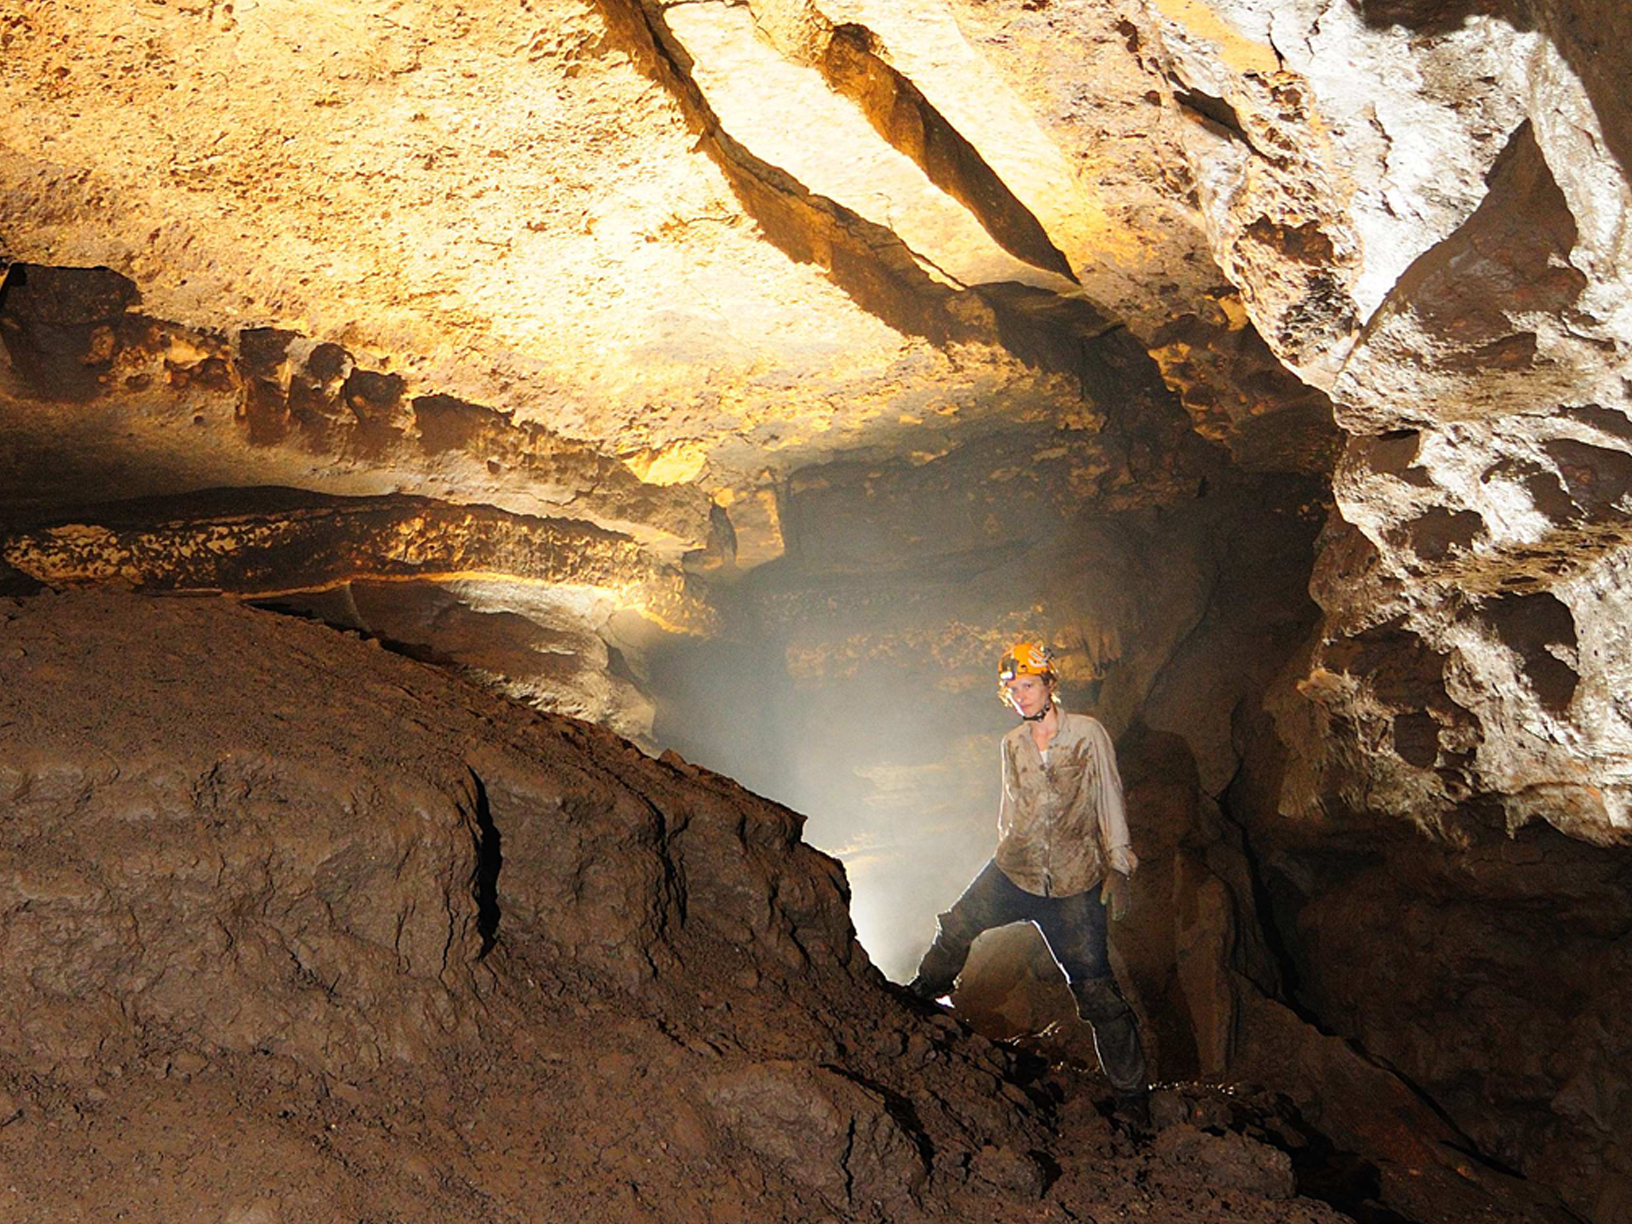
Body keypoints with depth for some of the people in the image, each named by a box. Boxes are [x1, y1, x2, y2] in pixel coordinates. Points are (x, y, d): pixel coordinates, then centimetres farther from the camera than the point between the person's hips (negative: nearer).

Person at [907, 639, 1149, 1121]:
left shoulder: (1088, 733, -4)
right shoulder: (1012, 744, 9)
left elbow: (1110, 800, -2)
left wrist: (1118, 867, -7)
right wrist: (1005, 851, 21)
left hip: (1074, 883, -4)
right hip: (1013, 872, 4)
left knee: (1095, 987, -4)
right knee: (957, 929, 9)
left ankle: (1131, 1095, 7)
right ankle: (920, 996, 40)